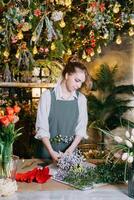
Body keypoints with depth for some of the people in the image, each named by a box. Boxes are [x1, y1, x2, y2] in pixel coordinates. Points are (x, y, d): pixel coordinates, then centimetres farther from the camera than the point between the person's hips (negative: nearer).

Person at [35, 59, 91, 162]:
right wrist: (51, 151, -22)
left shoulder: (81, 99, 0)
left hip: (70, 151, 2)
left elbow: (81, 128, -3)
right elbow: (42, 128, -12)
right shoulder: (48, 95, -10)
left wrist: (71, 149, -16)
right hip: (48, 150, -2)